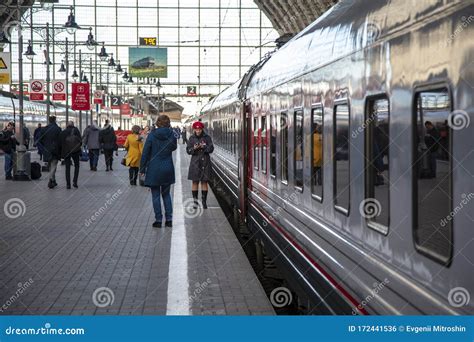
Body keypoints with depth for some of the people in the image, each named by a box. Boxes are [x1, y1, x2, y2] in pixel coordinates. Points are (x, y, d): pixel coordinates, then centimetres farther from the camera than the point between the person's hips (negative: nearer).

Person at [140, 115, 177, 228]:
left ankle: (158, 220, 5)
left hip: (154, 169, -3)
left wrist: (142, 168, -1)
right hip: (168, 169, 3)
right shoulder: (171, 135, -3)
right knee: (166, 194, 15)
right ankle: (169, 219, 11)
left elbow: (145, 152, -7)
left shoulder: (152, 135, -10)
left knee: (156, 195, 5)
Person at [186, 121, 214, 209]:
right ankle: (195, 201, 8)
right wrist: (194, 148, -17)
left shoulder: (207, 138, 2)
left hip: (205, 162, -1)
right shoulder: (191, 138, 5)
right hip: (195, 162, 1)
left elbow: (211, 148, -4)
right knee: (195, 182, 2)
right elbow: (188, 150, 3)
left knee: (204, 182, 1)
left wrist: (203, 147, -21)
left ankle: (204, 201, 6)